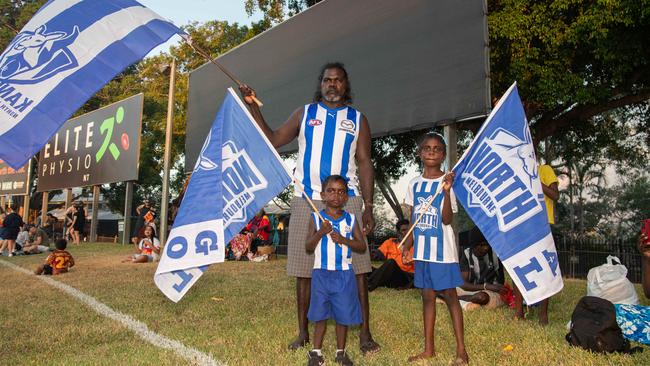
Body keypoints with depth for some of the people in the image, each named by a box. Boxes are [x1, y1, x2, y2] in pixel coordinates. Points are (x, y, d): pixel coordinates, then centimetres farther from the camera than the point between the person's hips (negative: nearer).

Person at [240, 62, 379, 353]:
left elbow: (365, 164, 5)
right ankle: (303, 332, 19)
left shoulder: (358, 119, 10)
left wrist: (368, 207, -3)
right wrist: (253, 107, 3)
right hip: (306, 200, 1)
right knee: (304, 268, 5)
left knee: (356, 268, -3)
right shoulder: (304, 113, 12)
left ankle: (365, 333, 8)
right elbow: (273, 140, 10)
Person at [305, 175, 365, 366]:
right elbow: (309, 247, -3)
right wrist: (321, 232, -19)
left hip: (344, 274, 1)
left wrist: (344, 239, -15)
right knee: (320, 314, 7)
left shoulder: (351, 219, 3)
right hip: (321, 273, -1)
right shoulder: (316, 218, 0)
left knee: (343, 314, 8)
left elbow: (362, 246, 1)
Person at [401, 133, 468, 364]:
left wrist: (446, 191, -26)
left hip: (442, 248, -5)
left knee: (450, 295, 0)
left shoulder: (447, 182, -7)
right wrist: (407, 246, 9)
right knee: (427, 296, 12)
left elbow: (447, 220, -15)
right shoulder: (414, 184, 7)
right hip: (422, 249, 5)